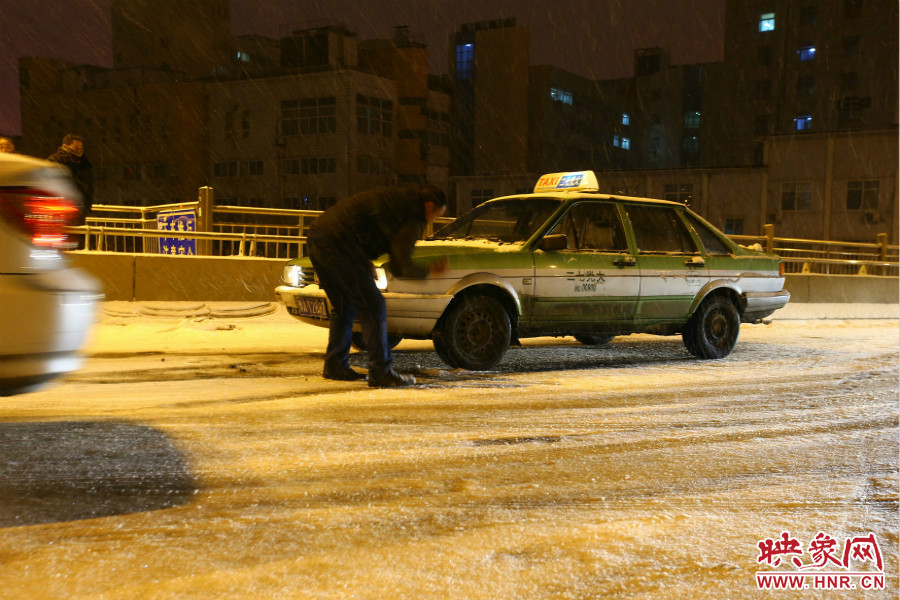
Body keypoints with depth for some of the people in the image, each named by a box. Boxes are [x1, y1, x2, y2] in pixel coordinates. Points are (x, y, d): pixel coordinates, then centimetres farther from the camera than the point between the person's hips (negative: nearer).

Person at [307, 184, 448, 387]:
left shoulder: (395, 196, 22)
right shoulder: (413, 218, -4)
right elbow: (399, 267, -7)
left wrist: (364, 262, 23)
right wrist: (428, 271, 10)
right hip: (337, 243, -10)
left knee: (344, 307, 21)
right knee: (373, 308, -2)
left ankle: (335, 366, 27)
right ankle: (381, 373, -1)